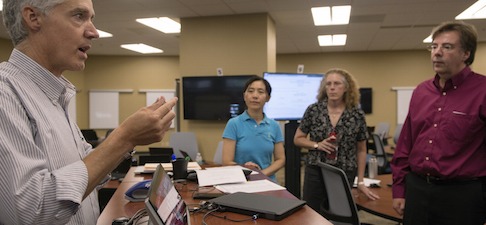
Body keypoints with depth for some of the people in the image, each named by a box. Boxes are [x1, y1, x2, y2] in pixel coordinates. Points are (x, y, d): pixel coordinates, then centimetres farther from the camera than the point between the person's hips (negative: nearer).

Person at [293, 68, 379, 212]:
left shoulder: (357, 114, -3)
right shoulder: (313, 110, -3)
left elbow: (361, 150, 5)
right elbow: (297, 139, 5)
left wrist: (360, 182, 5)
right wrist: (317, 145, -12)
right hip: (315, 172, 0)